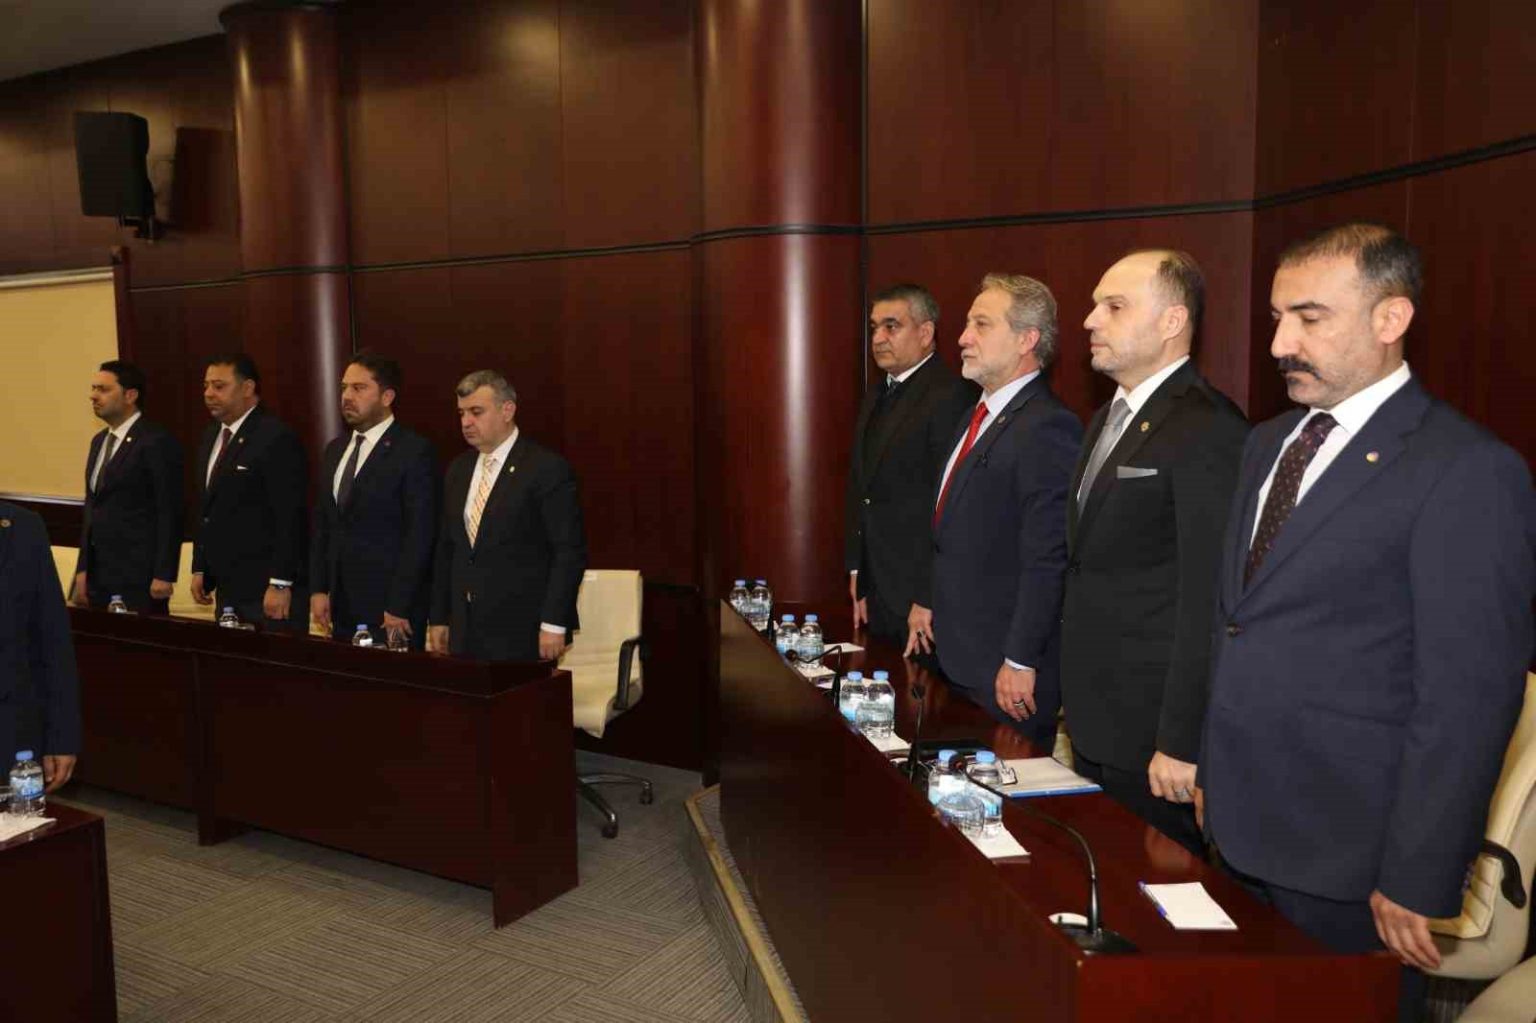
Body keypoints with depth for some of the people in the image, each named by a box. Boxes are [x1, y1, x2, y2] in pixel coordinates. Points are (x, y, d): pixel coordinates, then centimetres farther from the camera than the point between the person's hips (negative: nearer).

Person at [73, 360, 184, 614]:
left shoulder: (157, 442, -11)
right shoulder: (99, 441, 16)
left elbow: (169, 513, -14)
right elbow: (91, 507, 19)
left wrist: (164, 575, -17)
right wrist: (82, 569, 14)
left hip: (139, 577, -8)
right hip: (99, 575, 8)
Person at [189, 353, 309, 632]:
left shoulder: (277, 438, -13)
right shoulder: (211, 438, 15)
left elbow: (289, 518, -17)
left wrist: (280, 585, -19)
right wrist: (200, 569, 18)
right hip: (228, 588, 8)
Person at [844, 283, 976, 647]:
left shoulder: (952, 395, -16)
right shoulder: (877, 395, 14)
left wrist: (928, 600, -18)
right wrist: (856, 571, 13)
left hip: (919, 593, -8)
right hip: (875, 589, 8)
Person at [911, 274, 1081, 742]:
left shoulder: (1047, 427, -20)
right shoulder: (978, 416, 12)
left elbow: (1047, 560, -22)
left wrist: (1021, 663, -20)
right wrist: (932, 607, 16)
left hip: (1006, 672, -9)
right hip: (956, 652, 9)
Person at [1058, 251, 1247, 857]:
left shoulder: (1207, 430, -18)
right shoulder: (1107, 420, 12)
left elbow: (1207, 601, -22)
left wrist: (1181, 744, -20)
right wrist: (1076, 697, 14)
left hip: (1154, 737, -8)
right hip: (1094, 725, 8)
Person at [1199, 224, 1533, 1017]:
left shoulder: (1466, 470, -15)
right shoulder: (1267, 444, 9)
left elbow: (1467, 700, -17)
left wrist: (1417, 883, -16)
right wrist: (1210, 772, 13)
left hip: (1347, 861, -7)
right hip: (1238, 829, 7)